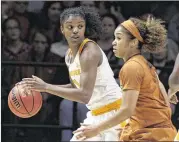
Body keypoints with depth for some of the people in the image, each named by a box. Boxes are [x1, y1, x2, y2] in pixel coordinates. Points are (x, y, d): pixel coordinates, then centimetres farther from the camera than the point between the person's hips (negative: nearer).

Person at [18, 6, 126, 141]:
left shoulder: (90, 51, -21)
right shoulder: (70, 55, 8)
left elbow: (84, 95, -29)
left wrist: (46, 87, -27)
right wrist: (39, 87, 12)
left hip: (112, 113, -10)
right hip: (96, 114, 10)